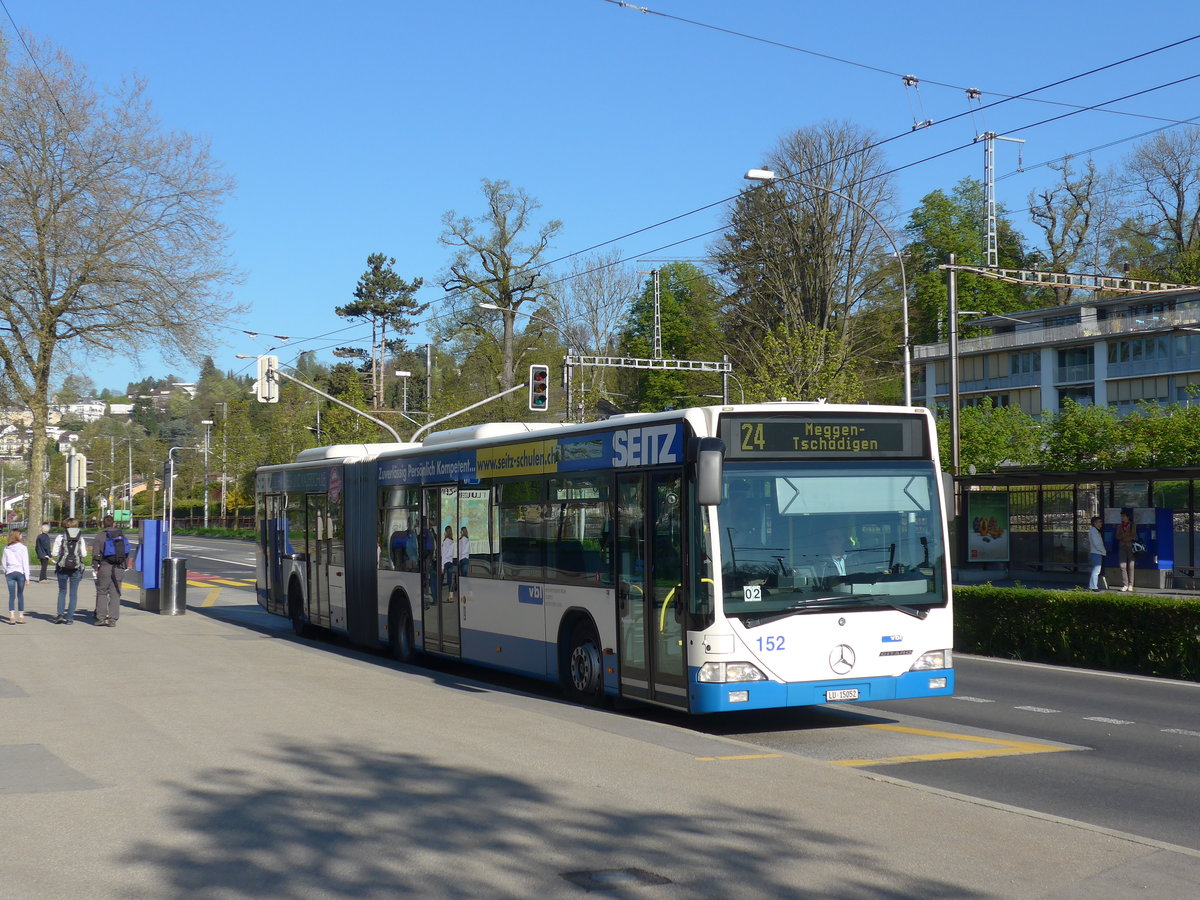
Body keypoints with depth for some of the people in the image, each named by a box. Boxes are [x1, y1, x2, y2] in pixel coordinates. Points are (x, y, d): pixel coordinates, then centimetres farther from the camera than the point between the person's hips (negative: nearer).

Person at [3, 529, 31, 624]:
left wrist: (5, 574, 17)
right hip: (20, 572, -2)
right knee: (20, 595, 7)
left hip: (9, 573, 2)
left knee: (11, 595, 2)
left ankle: (12, 617, -5)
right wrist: (27, 577, -3)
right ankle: (20, 616, 9)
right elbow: (25, 563, -7)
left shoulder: (6, 548, 3)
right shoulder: (23, 548, -6)